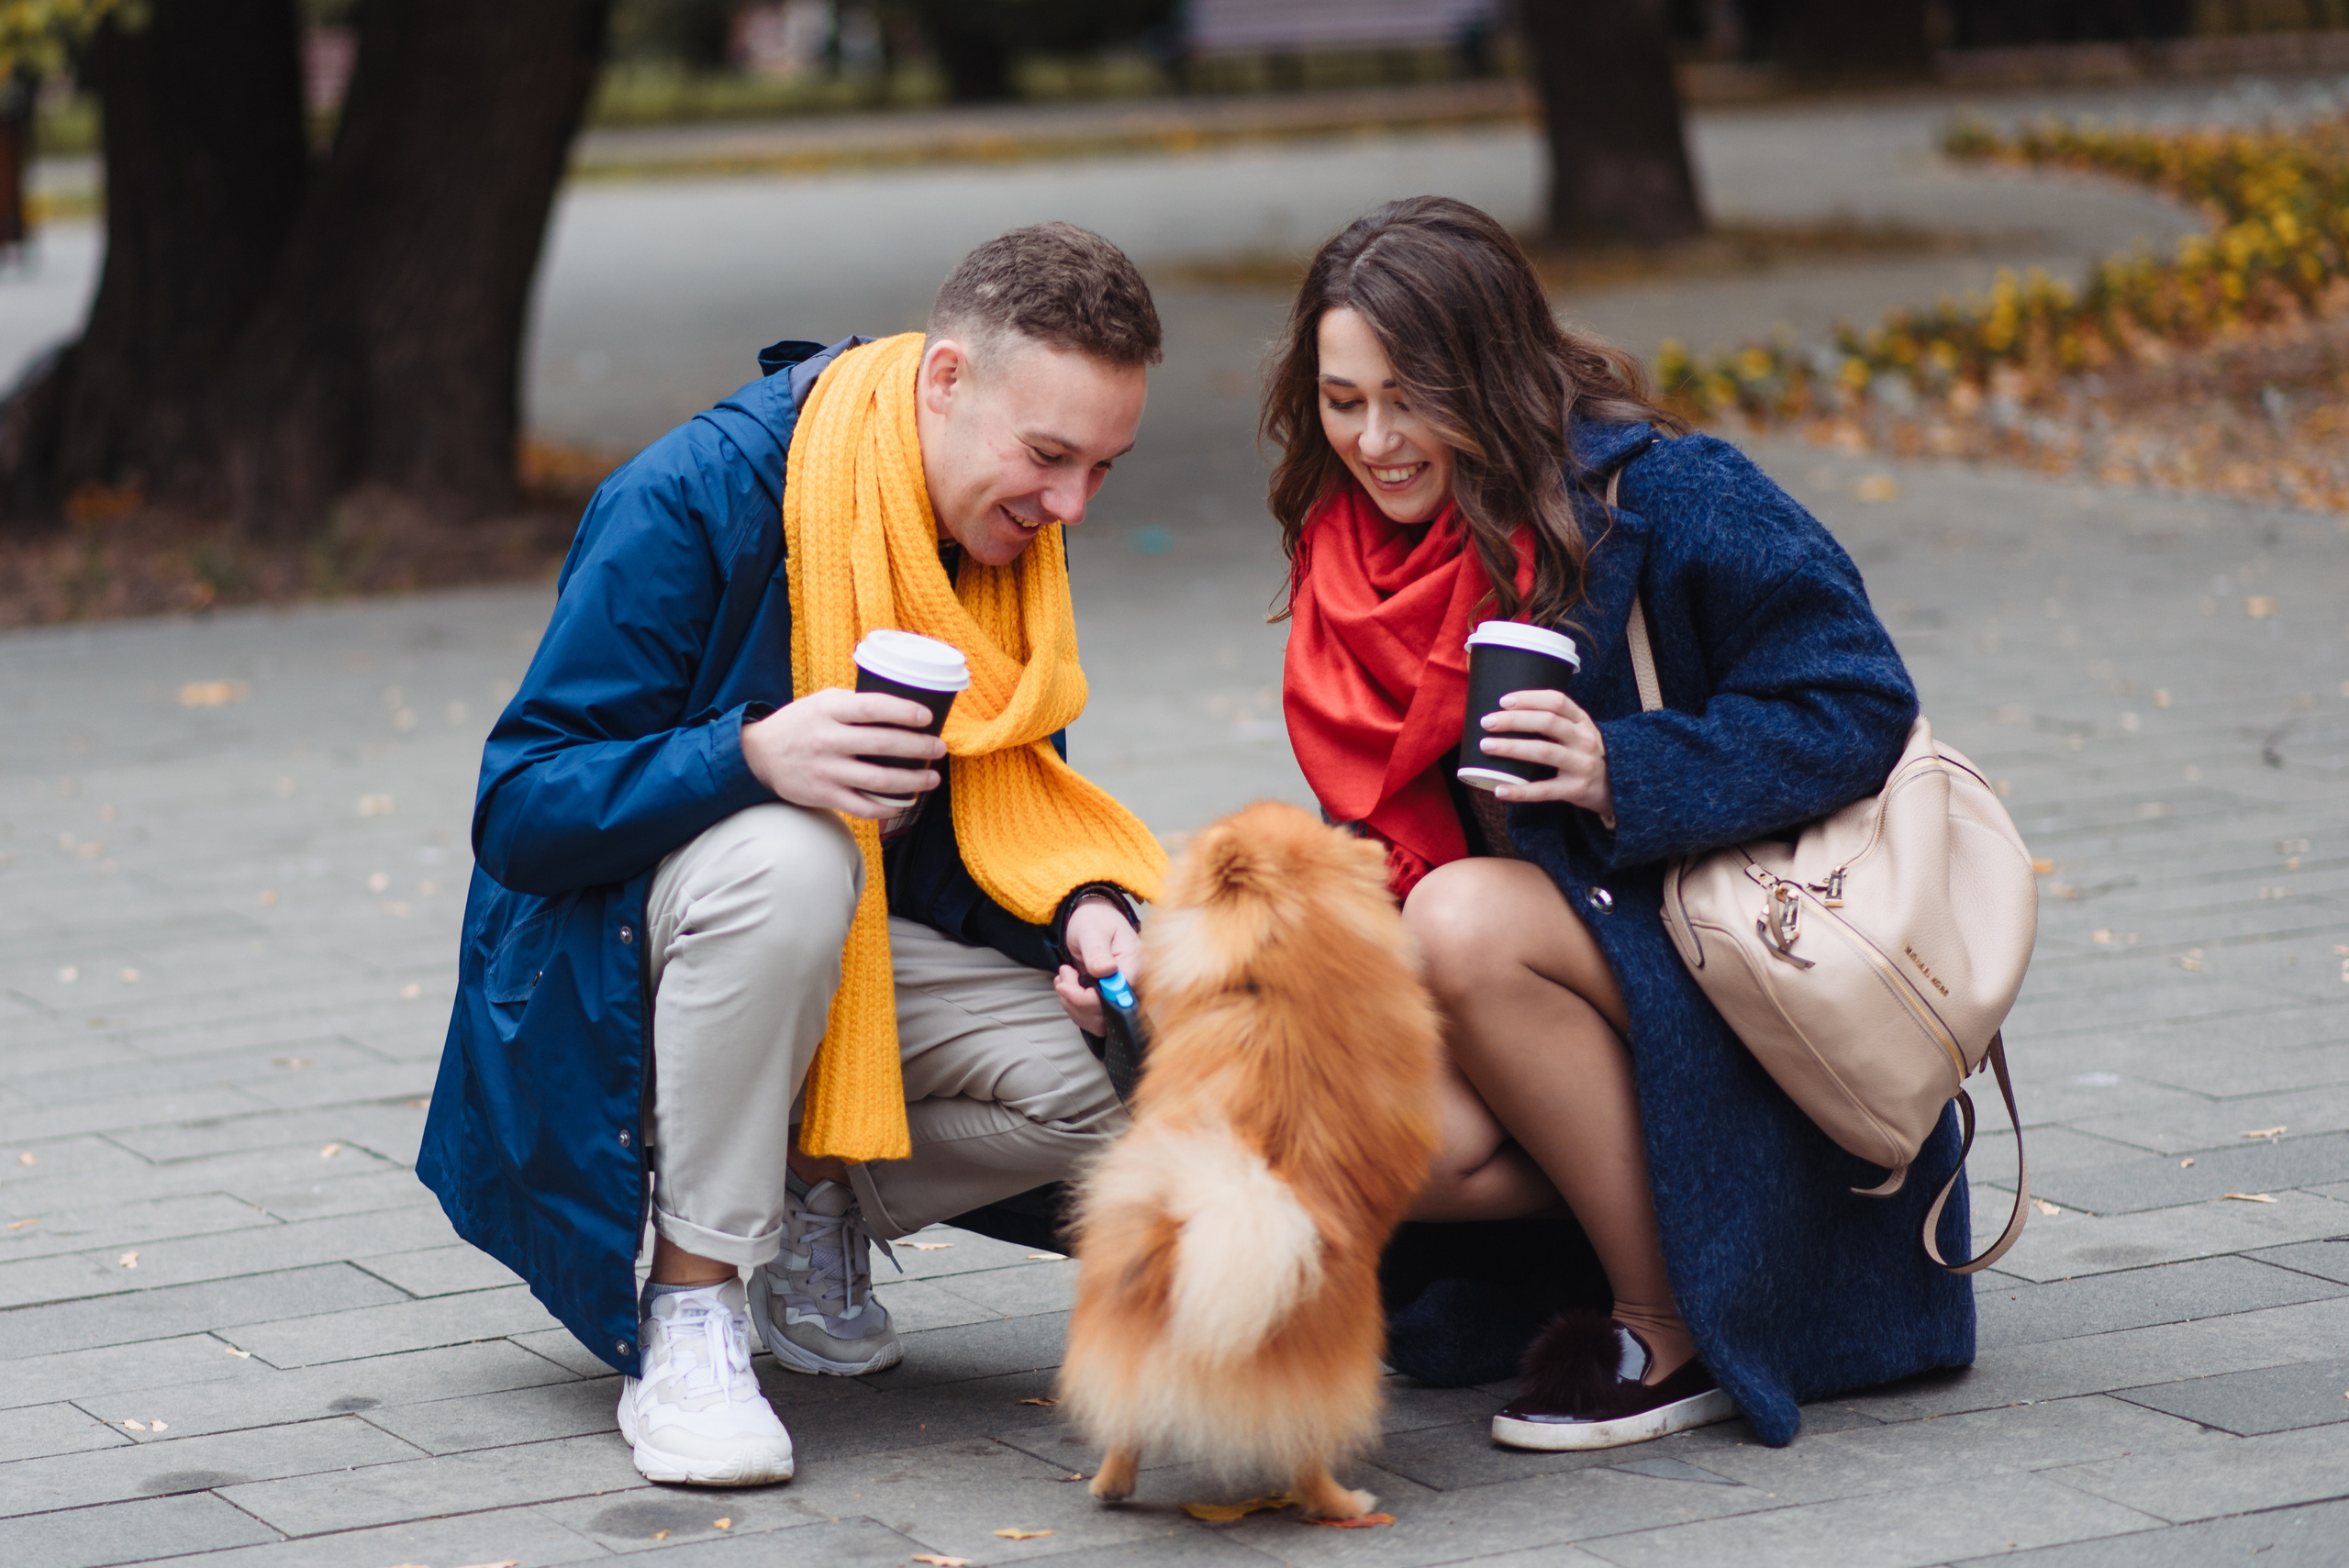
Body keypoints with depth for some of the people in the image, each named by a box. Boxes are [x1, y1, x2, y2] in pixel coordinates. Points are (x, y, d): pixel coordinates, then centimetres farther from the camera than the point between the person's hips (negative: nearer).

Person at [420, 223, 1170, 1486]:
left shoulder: (1013, 532, -2)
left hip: (859, 948, 6)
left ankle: (814, 1211, 9)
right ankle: (688, 1305, -25)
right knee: (792, 856, -39)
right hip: (622, 947, -6)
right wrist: (752, 755, -40)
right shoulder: (691, 500, -22)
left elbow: (1001, 790, 4)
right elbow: (518, 811, -24)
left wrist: (1083, 904, -18)